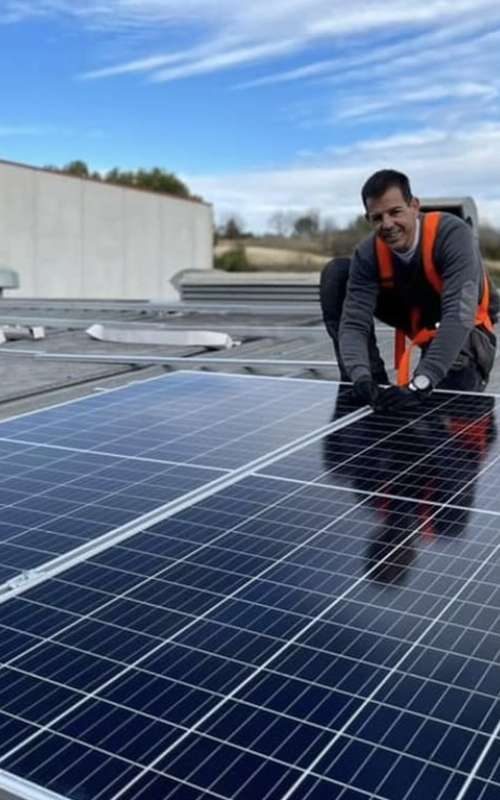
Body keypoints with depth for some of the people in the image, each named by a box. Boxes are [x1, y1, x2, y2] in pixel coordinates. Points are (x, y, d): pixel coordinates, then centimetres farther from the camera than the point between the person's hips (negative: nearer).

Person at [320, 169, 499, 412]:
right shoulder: (368, 254, -23)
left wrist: (419, 385, -53)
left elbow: (459, 317, -45)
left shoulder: (453, 234, -34)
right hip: (415, 316, 4)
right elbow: (353, 323, -29)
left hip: (465, 330, -3)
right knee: (337, 273, -16)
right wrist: (361, 377, -49)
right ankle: (372, 382, -11)